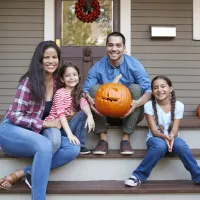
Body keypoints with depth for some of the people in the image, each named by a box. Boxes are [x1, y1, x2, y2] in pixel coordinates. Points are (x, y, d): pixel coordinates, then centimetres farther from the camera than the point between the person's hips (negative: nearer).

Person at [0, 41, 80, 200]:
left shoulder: (57, 83, 5)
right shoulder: (29, 80, -12)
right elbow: (15, 116, -15)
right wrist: (44, 123, -18)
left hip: (34, 134, 7)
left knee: (74, 148, -16)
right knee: (45, 146, -37)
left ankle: (20, 174, -17)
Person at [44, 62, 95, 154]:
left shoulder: (78, 93, 7)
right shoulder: (60, 93, -11)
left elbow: (84, 103, -15)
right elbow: (61, 114, -23)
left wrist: (90, 116, -36)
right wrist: (70, 134, -34)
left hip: (65, 126, 6)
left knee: (83, 113, -14)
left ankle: (80, 145, -13)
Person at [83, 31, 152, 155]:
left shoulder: (134, 65, -14)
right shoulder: (97, 67, -9)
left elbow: (148, 91, -21)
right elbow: (86, 90, -13)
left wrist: (137, 103, -42)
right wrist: (89, 99, -38)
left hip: (130, 112, -1)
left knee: (135, 88, -27)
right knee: (94, 88, -21)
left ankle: (126, 138, -23)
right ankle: (103, 139, -22)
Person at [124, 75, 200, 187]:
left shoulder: (178, 105, -5)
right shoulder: (149, 105, -8)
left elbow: (174, 129, -9)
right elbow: (154, 130, -13)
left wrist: (171, 137, -33)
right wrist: (164, 137, -34)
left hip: (172, 138, 2)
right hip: (156, 138, -1)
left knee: (181, 145, -33)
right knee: (160, 145, -37)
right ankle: (138, 176, -26)